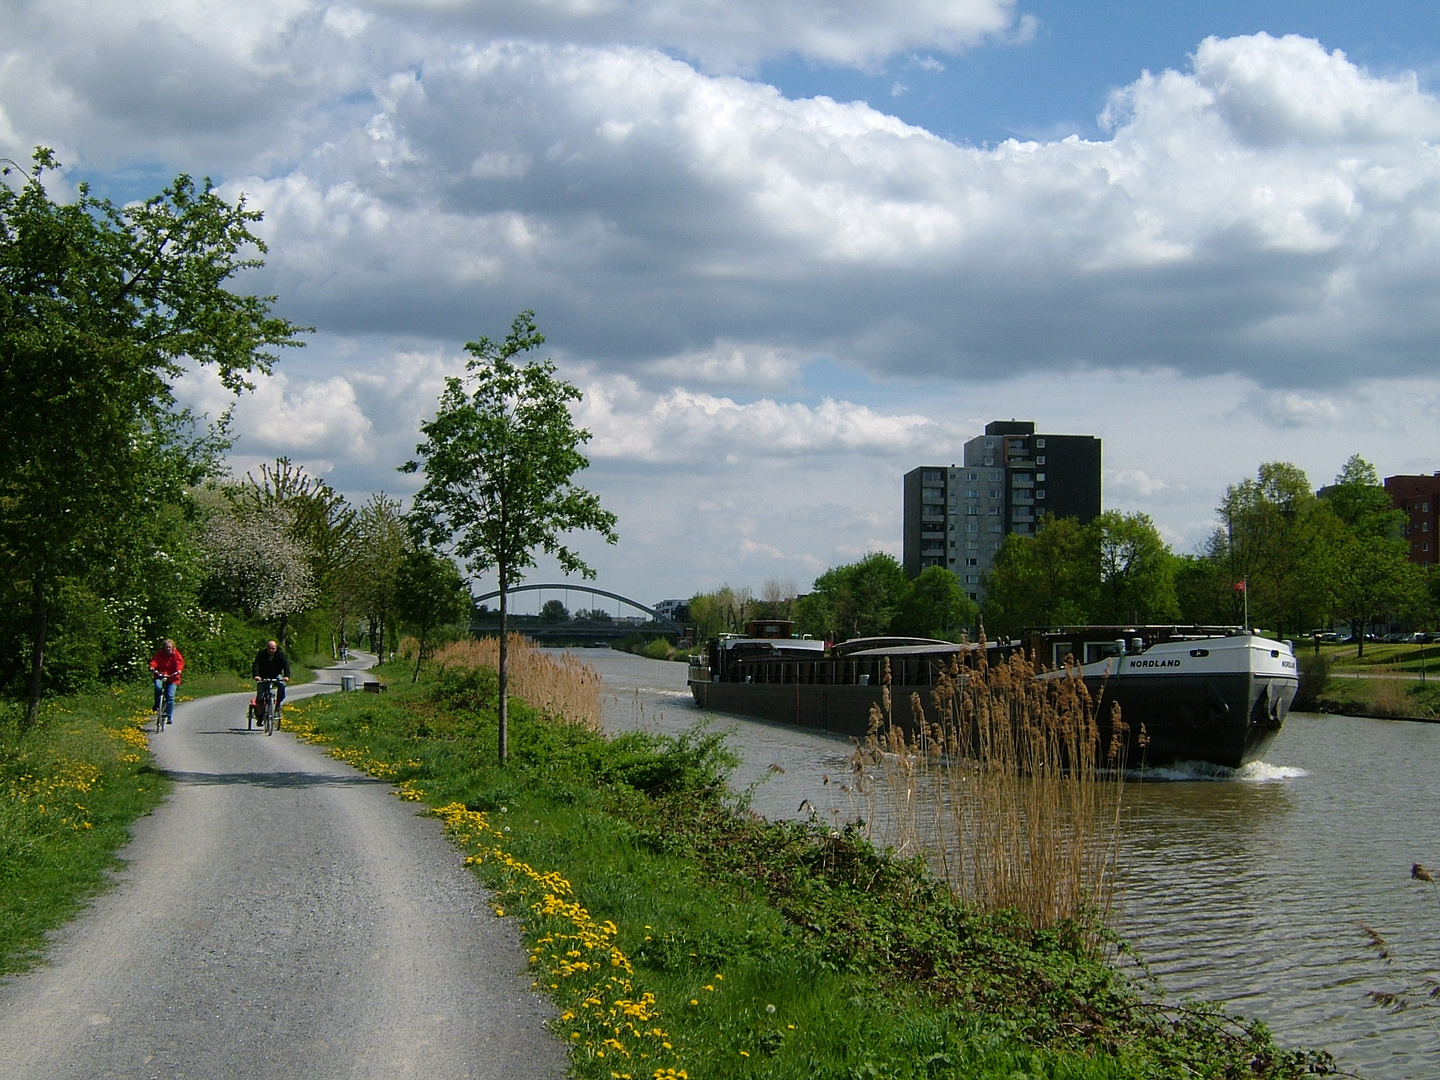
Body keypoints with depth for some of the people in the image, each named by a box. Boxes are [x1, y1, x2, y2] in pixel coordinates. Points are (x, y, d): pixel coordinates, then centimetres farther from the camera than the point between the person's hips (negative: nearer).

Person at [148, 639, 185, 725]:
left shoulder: (176, 655, 1)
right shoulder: (159, 654, 2)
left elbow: (179, 662, -13)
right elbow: (154, 660, -10)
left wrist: (179, 670, -33)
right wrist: (152, 667, -32)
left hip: (172, 678, 0)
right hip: (159, 676, 0)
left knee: (170, 697, -13)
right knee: (158, 687, -32)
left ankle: (169, 717, -6)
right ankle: (157, 704, -6)